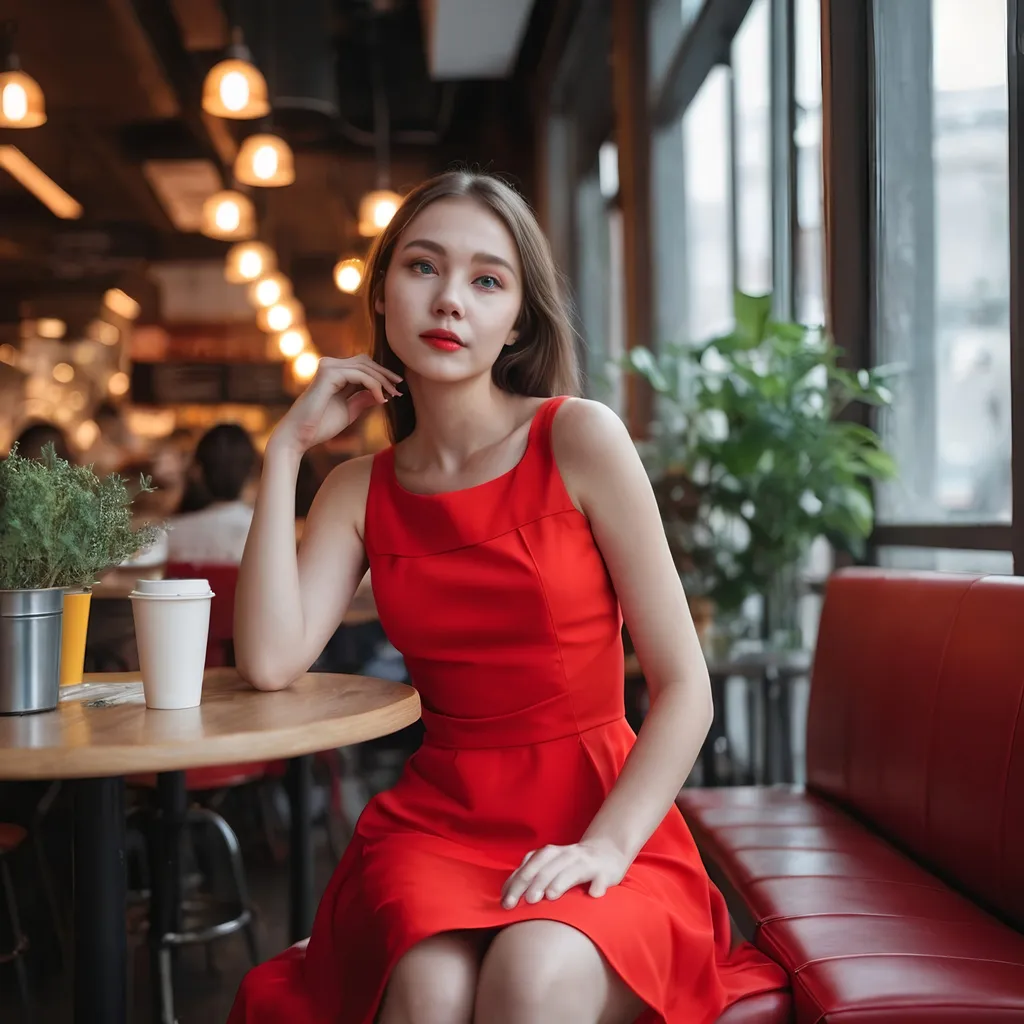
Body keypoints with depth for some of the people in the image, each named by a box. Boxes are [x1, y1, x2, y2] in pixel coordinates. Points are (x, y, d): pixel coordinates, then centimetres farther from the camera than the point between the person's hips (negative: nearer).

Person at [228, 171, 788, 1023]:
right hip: (438, 819, 3)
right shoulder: (362, 488, 9)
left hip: (602, 818, -2)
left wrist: (606, 846, -20)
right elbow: (272, 661, -9)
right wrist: (288, 446, -2)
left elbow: (685, 687, -6)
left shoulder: (581, 440, -5)